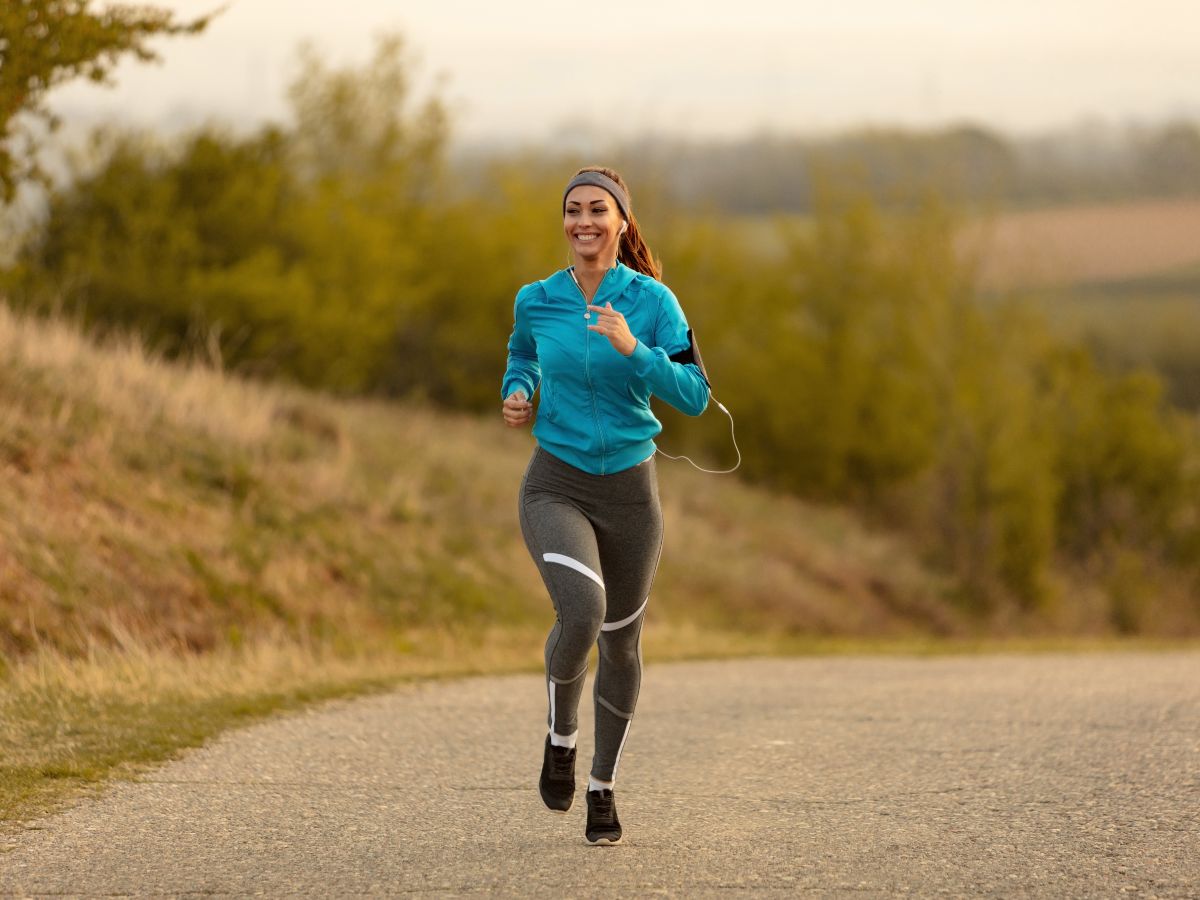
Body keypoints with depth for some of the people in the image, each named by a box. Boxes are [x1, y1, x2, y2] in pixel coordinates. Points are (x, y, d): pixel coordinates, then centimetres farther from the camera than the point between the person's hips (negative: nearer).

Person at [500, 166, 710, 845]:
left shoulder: (652, 302, -8)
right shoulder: (537, 301, -2)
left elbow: (695, 396, -14)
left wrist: (631, 348, -26)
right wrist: (517, 395, 1)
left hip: (630, 488, 1)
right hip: (556, 488, -1)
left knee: (621, 642, 13)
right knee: (581, 612, -27)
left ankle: (604, 785, 35)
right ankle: (561, 734, 2)